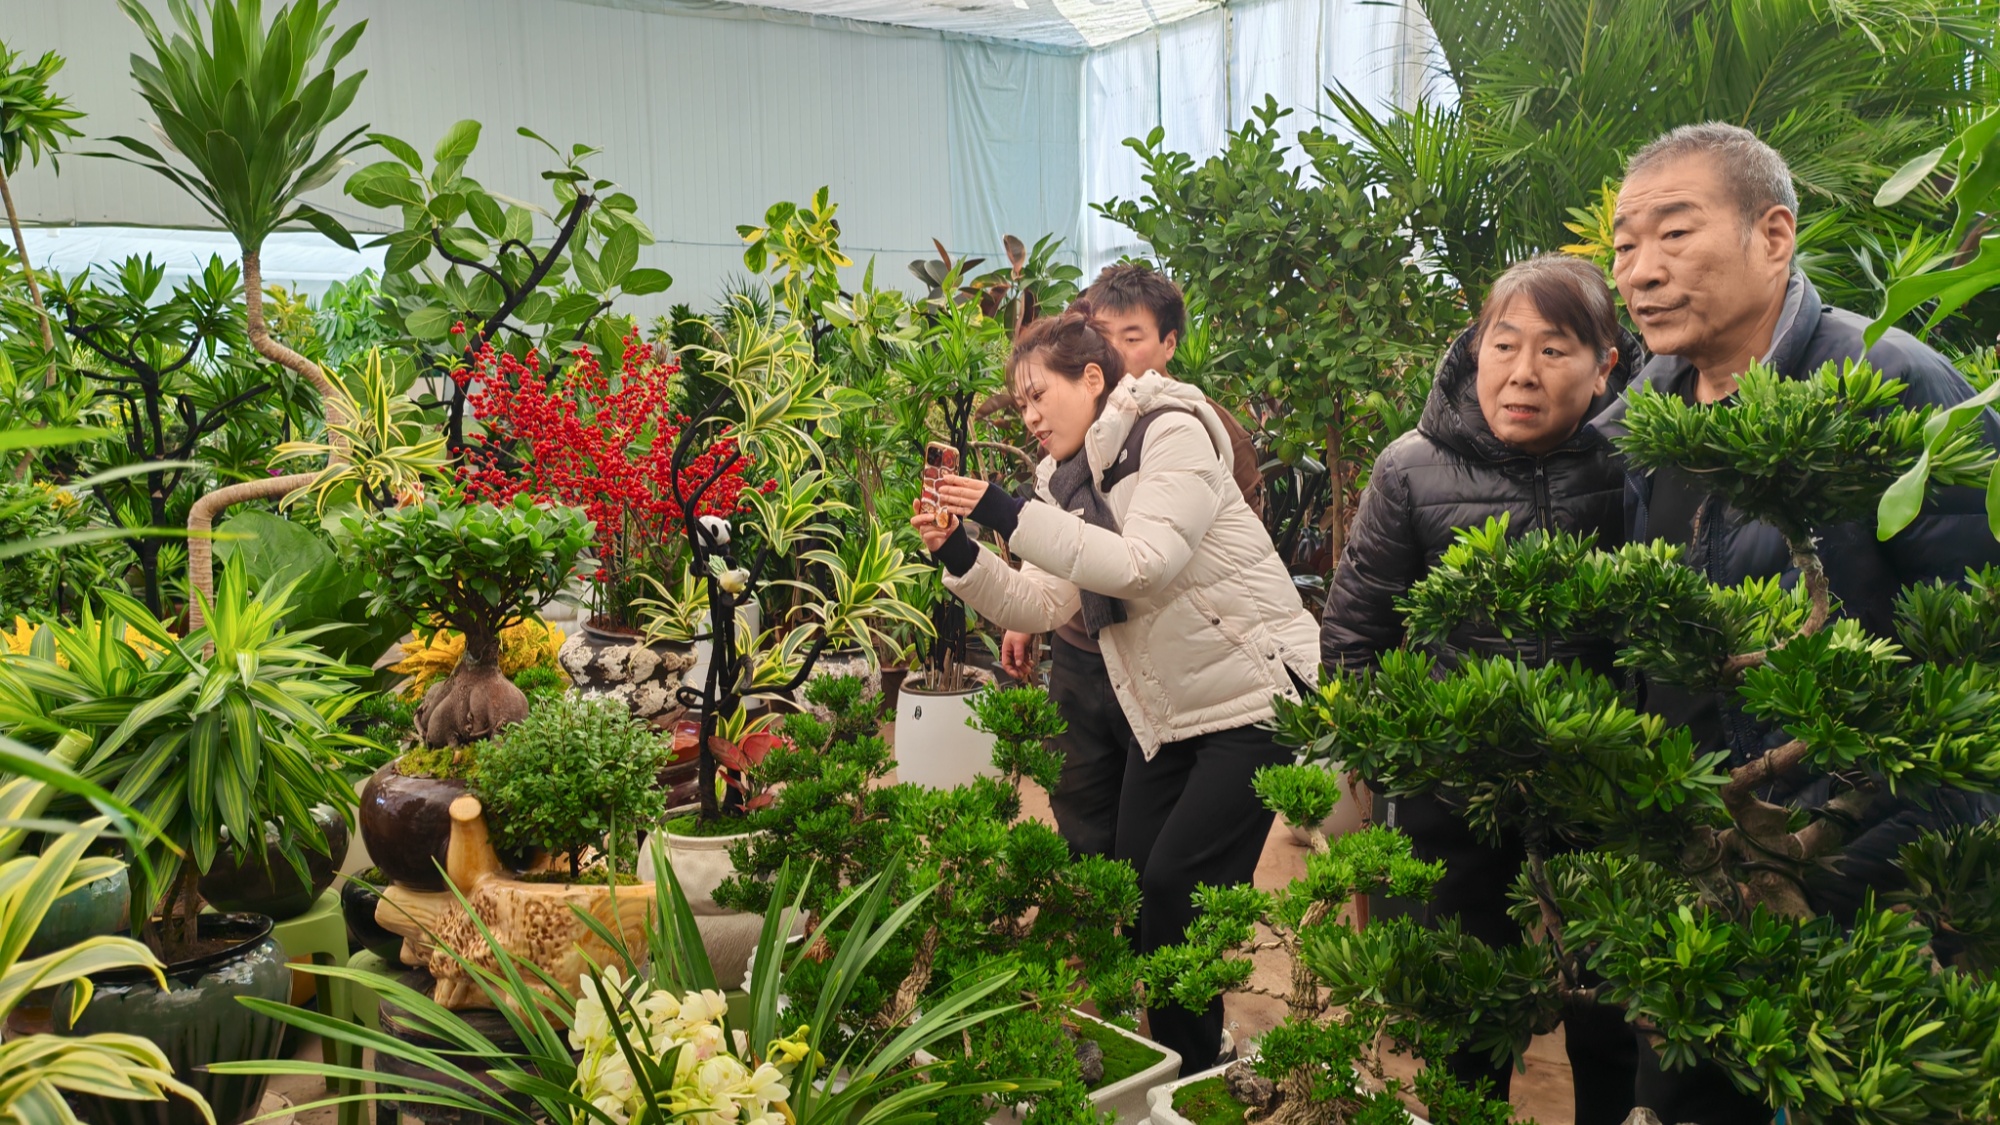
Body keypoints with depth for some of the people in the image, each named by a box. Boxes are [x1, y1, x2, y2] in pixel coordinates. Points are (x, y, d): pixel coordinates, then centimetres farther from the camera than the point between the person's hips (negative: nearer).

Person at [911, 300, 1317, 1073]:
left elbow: (1147, 564, -27)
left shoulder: (1171, 433, -13)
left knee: (1176, 885, -10)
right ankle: (1172, 1062, 23)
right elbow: (1043, 604, 0)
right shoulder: (1070, 482, 9)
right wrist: (960, 558, -16)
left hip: (1257, 698, -8)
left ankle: (1193, 1078, 9)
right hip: (1165, 715, 8)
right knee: (1133, 885, 5)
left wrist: (1014, 517, -30)